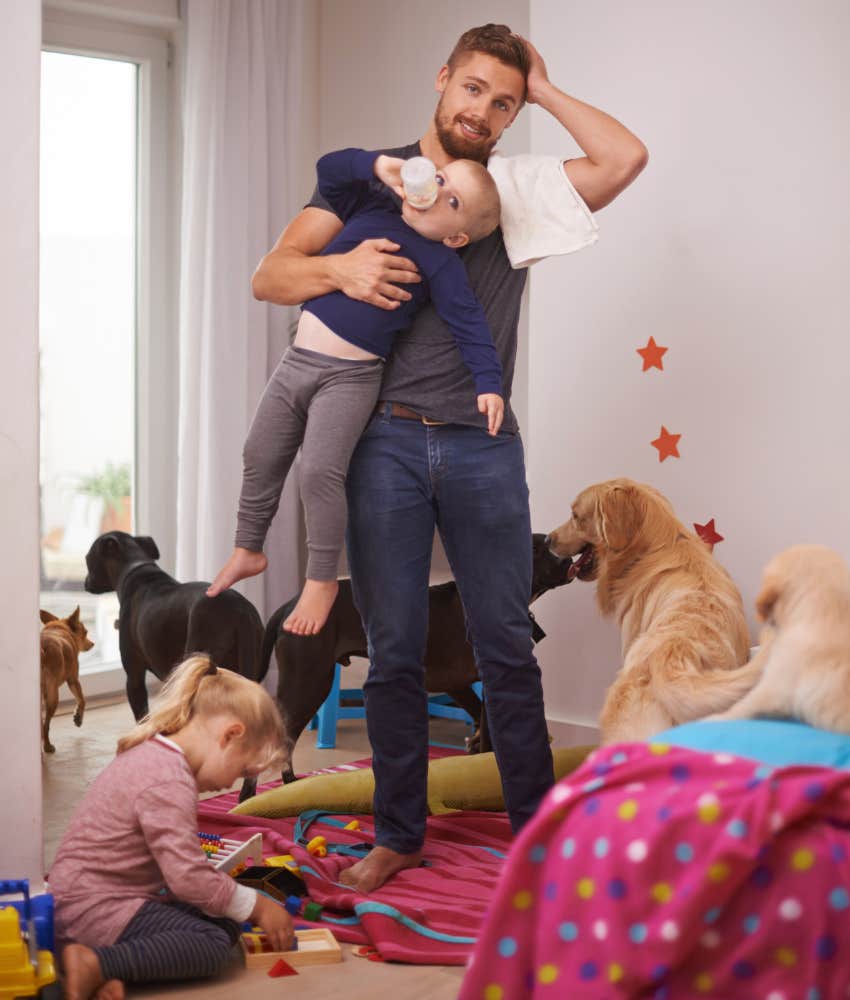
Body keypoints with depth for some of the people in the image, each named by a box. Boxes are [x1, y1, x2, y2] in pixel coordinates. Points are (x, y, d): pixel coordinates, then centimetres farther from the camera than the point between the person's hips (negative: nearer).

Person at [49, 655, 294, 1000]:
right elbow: (188, 876, -23)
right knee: (213, 944, -19)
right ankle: (96, 965, -23)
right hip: (92, 908, -11)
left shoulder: (152, 753, 12)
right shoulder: (170, 782, -20)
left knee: (223, 924, 1)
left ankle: (114, 963, -13)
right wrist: (257, 906, -11)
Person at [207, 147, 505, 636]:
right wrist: (377, 165, -12)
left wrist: (488, 383, -20)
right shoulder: (372, 208, 7)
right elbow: (329, 169, 5)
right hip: (298, 359, 6)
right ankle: (249, 551, 34)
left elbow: (470, 324, -11)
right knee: (261, 457, 14)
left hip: (350, 378, -6)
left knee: (320, 470, -18)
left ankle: (322, 580, 0)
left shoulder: (440, 263, -8)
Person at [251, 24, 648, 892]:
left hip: (482, 446, 0)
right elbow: (269, 277, 4)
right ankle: (398, 836, 18)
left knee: (506, 646, 6)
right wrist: (339, 267, -16)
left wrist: (545, 92, 2)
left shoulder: (520, 188, 8)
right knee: (394, 651, 6)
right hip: (386, 439, 0)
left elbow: (626, 158, -9)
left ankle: (536, 830, 17)